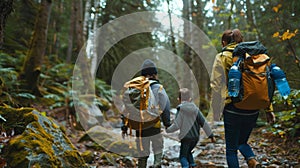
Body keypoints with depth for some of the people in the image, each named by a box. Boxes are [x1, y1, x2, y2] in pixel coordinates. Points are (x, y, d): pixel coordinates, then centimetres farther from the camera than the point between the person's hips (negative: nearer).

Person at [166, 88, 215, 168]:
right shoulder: (195, 109, 1)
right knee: (188, 152, 27)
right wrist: (211, 135, 4)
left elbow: (176, 125, -13)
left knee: (183, 156, 6)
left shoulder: (180, 110, -12)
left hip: (186, 137, -5)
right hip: (196, 137, 5)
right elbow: (204, 123, -1)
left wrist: (168, 130, 5)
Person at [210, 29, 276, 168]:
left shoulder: (222, 57, -1)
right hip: (253, 109, 5)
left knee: (231, 148, 9)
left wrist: (216, 112, -2)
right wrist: (268, 109, 11)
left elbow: (216, 86, -7)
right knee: (242, 142, 24)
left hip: (233, 108, -5)